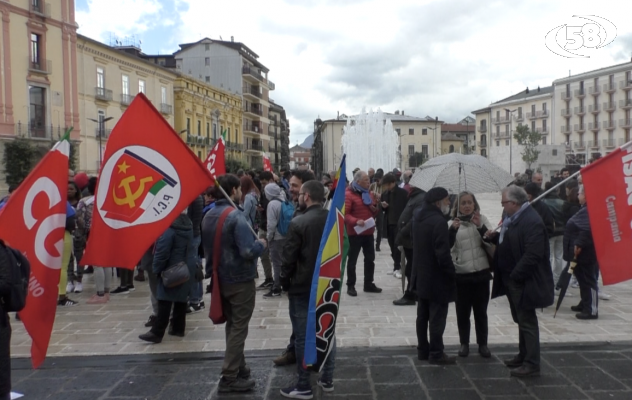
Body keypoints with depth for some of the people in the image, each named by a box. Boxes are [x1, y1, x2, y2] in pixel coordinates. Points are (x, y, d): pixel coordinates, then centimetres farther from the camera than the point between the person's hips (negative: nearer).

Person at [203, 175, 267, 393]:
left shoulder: (208, 216, 5)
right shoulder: (235, 216, -21)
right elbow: (248, 251, -28)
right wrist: (261, 244, -10)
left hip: (221, 278, 8)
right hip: (240, 280, -8)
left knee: (231, 325, 19)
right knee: (239, 328, 2)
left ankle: (239, 367, 30)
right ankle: (229, 378, 6)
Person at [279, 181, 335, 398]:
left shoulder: (298, 222, -17)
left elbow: (289, 257, -14)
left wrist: (285, 281, 0)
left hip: (302, 287, -6)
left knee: (303, 336, 3)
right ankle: (327, 379, 23)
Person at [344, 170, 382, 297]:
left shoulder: (369, 194, 13)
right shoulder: (349, 195, -11)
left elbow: (374, 213, 23)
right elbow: (345, 214, -17)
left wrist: (375, 209, -1)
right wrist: (356, 221, -32)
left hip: (368, 232, 7)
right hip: (355, 233, -7)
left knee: (370, 258, 12)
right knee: (352, 259, 0)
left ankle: (368, 284, 23)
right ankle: (350, 286, 8)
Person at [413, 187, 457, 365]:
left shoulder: (419, 217, 6)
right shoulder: (438, 221, -23)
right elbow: (443, 253, -24)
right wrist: (452, 273, -13)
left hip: (421, 275, 9)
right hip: (437, 277, -9)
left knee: (423, 315, 15)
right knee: (437, 317, 1)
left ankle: (423, 350, 24)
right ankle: (436, 354, 9)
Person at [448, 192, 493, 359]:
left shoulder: (482, 220, 4)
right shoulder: (452, 223, 2)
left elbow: (491, 243, -5)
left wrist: (480, 227, -18)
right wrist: (453, 230, -26)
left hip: (481, 272, 1)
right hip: (461, 274, 0)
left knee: (481, 311, 9)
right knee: (462, 311, 6)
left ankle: (483, 344, 20)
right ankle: (464, 343, 19)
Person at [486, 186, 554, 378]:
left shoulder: (532, 221, -21)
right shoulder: (513, 218, 10)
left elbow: (533, 254, -27)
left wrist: (516, 276, -22)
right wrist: (495, 237, 3)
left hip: (523, 281, -10)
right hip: (512, 278, 10)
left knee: (527, 321, -1)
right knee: (521, 320, 20)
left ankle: (532, 364, 8)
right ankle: (523, 355, 32)